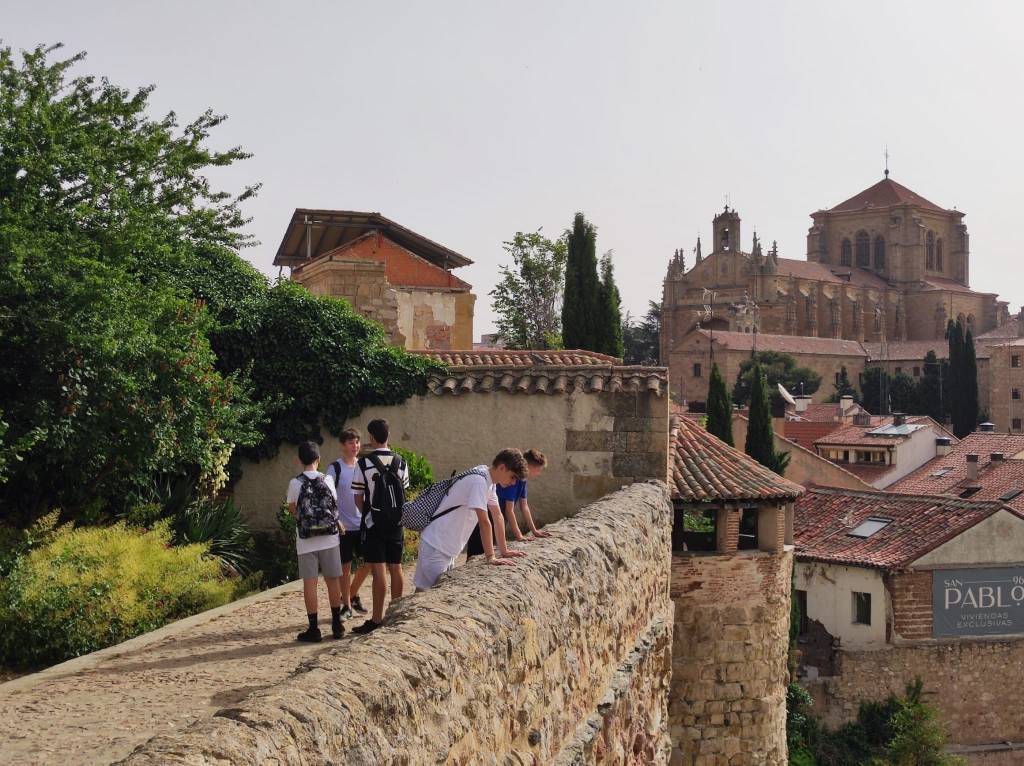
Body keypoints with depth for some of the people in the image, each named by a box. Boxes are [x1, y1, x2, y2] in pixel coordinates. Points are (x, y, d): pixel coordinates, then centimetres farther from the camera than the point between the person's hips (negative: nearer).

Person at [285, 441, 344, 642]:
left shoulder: (295, 483, -6)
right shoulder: (327, 480, -1)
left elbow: (292, 510, 3)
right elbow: (335, 505, 6)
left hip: (306, 542, -2)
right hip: (329, 539, 2)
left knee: (310, 583, 1)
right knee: (332, 580, 10)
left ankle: (313, 628, 1)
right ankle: (336, 624, 16)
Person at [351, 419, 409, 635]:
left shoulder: (364, 463, -9)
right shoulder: (401, 462, 2)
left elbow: (358, 498, -5)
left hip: (373, 522, -4)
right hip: (396, 523, 4)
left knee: (378, 571, -5)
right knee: (396, 568, 11)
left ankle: (377, 619, -4)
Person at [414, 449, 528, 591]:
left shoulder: (490, 481, 8)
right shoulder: (479, 481, -22)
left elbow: (497, 515, 15)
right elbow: (484, 522, -25)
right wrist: (490, 558, -23)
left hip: (448, 547, 10)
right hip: (436, 546, -10)